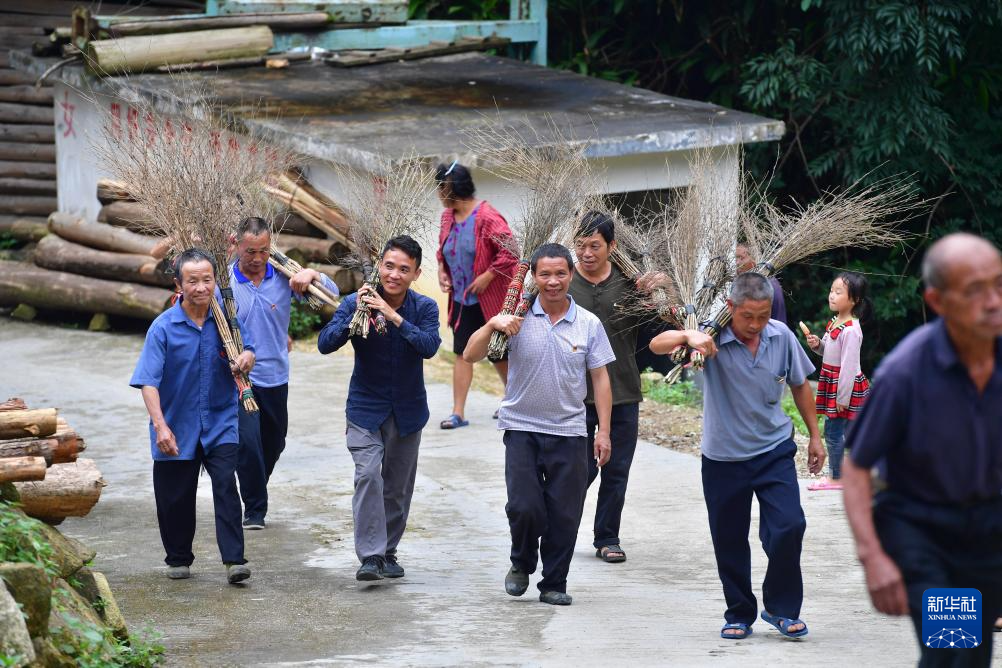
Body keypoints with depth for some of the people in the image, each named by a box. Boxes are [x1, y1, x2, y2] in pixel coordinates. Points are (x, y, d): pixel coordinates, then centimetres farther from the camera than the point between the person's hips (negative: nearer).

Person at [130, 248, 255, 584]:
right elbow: (149, 381, -17)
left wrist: (246, 358, -13)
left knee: (226, 485, -13)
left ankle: (234, 559, -13)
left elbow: (246, 349, 13)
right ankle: (178, 559, 27)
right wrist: (160, 426, -28)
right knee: (176, 496, 9)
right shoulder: (163, 327, -13)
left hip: (220, 423, 1)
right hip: (177, 426, -1)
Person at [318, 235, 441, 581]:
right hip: (365, 409, -2)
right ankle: (370, 556, -21)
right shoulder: (355, 303, -9)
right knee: (368, 475, -19)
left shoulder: (424, 308, -7)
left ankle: (388, 551, 27)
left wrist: (393, 316, -32)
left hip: (407, 410, 2)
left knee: (398, 485, 11)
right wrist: (355, 316, -30)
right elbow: (325, 344, -17)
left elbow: (429, 346, -24)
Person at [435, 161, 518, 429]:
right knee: (462, 353, 0)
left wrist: (487, 277, -24)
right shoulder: (448, 216, 3)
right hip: (461, 299, 6)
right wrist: (442, 271, 2)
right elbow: (443, 248, 20)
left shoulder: (487, 217, -21)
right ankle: (458, 412, -1)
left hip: (491, 300, -6)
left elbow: (510, 250, -24)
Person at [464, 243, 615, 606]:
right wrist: (491, 325, -22)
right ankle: (522, 564, 18)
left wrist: (604, 431, 2)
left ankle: (554, 584, 16)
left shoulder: (588, 324, 3)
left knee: (564, 514, 2)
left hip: (569, 431, 1)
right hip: (522, 427, -1)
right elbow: (471, 356, -5)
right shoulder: (518, 318, -2)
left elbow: (600, 377, 7)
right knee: (524, 506, -10)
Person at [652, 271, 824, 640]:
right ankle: (739, 614, 24)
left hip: (774, 450, 1)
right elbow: (657, 345, -28)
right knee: (729, 540, 7)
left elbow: (800, 385, 10)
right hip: (724, 457, -1)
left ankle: (781, 608, 6)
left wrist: (815, 436, 15)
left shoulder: (781, 336, -6)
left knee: (789, 526, -12)